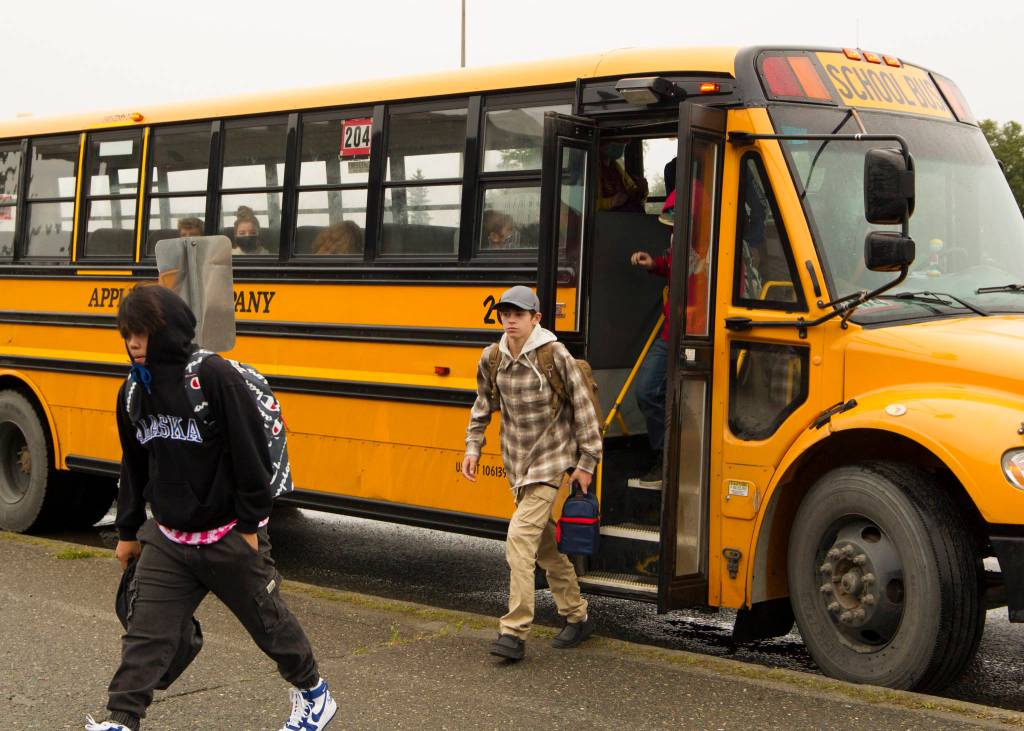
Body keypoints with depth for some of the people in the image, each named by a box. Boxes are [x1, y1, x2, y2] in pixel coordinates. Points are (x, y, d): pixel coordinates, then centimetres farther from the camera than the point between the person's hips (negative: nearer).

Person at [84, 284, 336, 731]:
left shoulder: (215, 376, -18)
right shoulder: (134, 389, 4)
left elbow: (251, 454, -17)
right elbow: (134, 466, 15)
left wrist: (250, 525, -16)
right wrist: (128, 531, 17)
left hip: (228, 536, -5)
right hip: (168, 540, 5)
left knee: (269, 619, 12)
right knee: (145, 631, -1)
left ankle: (314, 694, 33)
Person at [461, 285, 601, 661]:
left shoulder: (555, 355, -15)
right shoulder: (491, 358, 0)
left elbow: (583, 408, -8)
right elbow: (483, 405, 16)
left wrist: (586, 461, -7)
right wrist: (472, 447, 8)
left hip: (549, 461, -6)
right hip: (517, 461, 6)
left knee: (521, 538, -17)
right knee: (544, 543, 15)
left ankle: (514, 633, -15)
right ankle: (578, 616, 31)